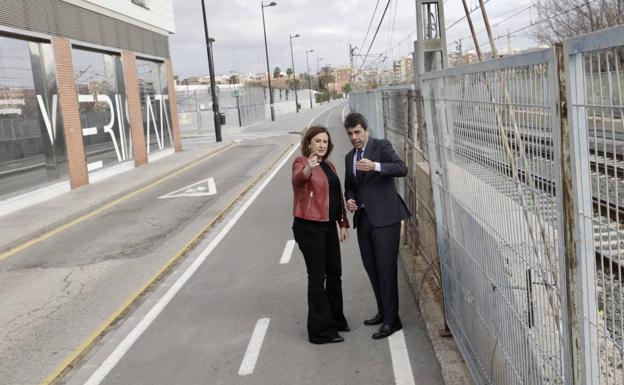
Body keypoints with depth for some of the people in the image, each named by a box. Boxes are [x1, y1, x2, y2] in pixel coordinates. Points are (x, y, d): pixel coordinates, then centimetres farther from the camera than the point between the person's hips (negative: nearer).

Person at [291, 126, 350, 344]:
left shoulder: (329, 166, 15)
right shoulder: (301, 162, -9)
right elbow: (297, 179, -33)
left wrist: (343, 223, 15)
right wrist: (308, 168, -55)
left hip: (329, 226, 8)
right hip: (309, 227, -8)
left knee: (334, 274, 16)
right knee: (317, 277, -3)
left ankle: (335, 319, 33)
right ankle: (320, 330, 6)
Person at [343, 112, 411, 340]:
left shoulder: (381, 146, -4)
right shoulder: (350, 157, 16)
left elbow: (402, 169, -19)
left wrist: (375, 166, -34)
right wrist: (349, 200, 2)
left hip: (384, 217, -7)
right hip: (363, 218, 7)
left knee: (386, 268, -6)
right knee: (371, 268, 12)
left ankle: (391, 320, 1)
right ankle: (383, 312, 26)